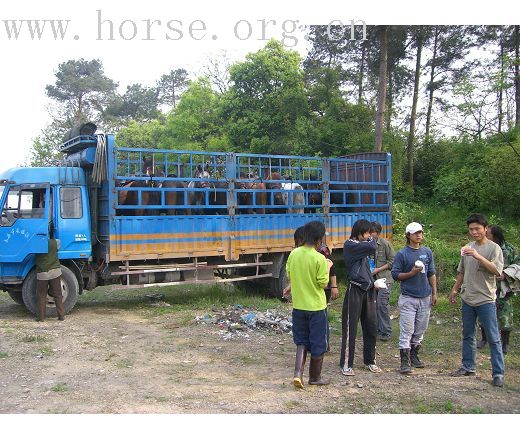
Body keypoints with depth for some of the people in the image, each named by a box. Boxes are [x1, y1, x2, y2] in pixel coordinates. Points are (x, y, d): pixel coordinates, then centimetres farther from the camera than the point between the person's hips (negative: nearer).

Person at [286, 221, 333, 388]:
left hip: (298, 305, 5)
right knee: (318, 345, 12)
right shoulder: (319, 258, -17)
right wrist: (328, 267, 0)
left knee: (301, 342, 15)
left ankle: (298, 373, -1)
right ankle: (315, 377, 24)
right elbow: (323, 283, -14)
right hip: (316, 307, -4)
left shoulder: (293, 254, -2)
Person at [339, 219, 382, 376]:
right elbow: (372, 247, -21)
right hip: (355, 290, -8)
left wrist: (374, 281, 4)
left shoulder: (363, 245, 16)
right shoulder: (349, 245, -10)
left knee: (371, 326, 12)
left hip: (368, 290, 8)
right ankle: (346, 364, 5)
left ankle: (370, 360, 26)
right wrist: (370, 239, -1)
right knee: (350, 328, -2)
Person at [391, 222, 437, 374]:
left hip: (425, 297, 5)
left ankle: (414, 356, 27)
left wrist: (434, 293, 8)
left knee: (420, 330, 13)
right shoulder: (402, 254, -5)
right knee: (406, 331, -5)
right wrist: (411, 273, -18)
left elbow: (432, 274, 12)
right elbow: (395, 275, -5)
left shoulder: (427, 252, 8)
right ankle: (405, 362, -1)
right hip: (408, 298, -4)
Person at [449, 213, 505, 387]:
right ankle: (468, 367, 27)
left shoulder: (494, 248, -8)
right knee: (468, 335, 15)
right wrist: (454, 290, 18)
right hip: (467, 299, 6)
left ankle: (498, 373, 5)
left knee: (493, 338, -2)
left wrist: (478, 257, -29)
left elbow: (497, 271, -22)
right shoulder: (467, 248, 10)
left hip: (486, 300, -6)